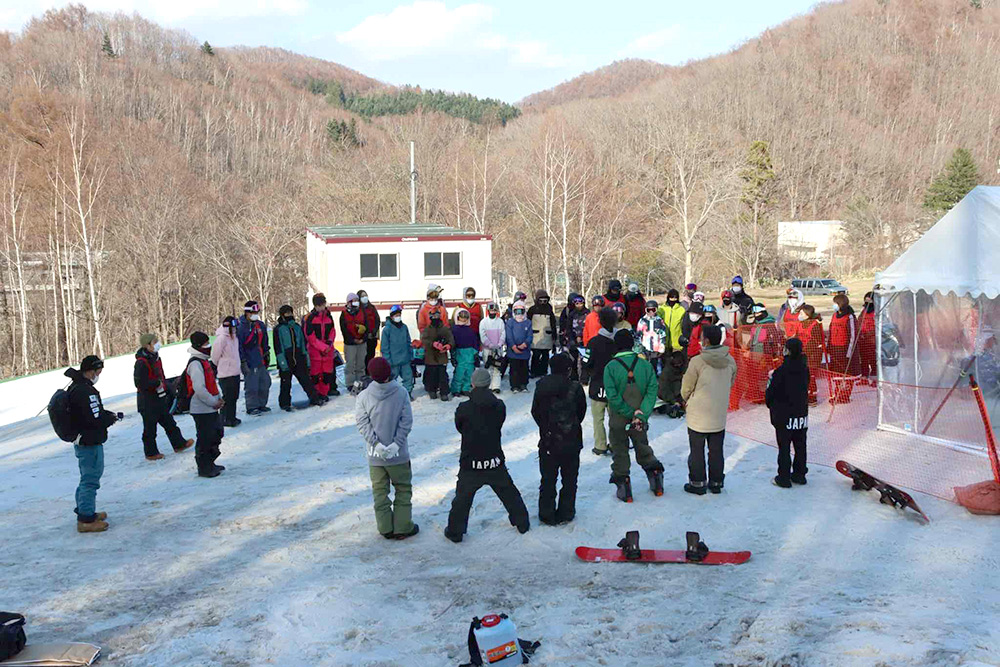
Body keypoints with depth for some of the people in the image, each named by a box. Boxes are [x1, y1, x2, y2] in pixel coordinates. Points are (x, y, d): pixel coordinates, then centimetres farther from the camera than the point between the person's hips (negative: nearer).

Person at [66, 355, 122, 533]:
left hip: (81, 440, 11)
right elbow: (96, 419, -26)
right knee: (91, 479, -3)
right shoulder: (86, 391, -24)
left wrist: (109, 414, 4)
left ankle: (84, 511, 33)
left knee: (88, 476, 22)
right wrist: (113, 418, -10)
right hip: (90, 442, -11)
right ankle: (86, 519, 3)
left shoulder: (75, 387, 9)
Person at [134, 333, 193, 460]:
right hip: (147, 403, -9)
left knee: (169, 422, 18)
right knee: (150, 428, 4)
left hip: (159, 399, 9)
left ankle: (179, 444, 29)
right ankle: (151, 453, 16)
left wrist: (166, 390, 16)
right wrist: (157, 383, -21)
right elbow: (140, 383, -28)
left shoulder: (155, 357, 7)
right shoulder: (141, 362, -22)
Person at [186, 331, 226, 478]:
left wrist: (219, 397, 6)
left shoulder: (205, 361, 13)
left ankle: (210, 463, 30)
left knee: (217, 433, 18)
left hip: (211, 408, 10)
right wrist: (214, 402, -16)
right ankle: (204, 468, 9)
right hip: (202, 410, -10)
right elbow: (199, 389, -25)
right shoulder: (195, 364, -19)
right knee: (205, 439, -2)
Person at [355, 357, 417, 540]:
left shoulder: (363, 396, -11)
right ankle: (402, 527, 16)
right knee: (403, 489, 14)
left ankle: (385, 528, 19)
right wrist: (396, 444, -11)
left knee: (380, 491, 15)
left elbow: (362, 423, -12)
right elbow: (407, 421, -13)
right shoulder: (401, 392, -12)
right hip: (399, 454, -1)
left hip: (375, 455, 1)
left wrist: (376, 444, -12)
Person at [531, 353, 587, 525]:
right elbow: (581, 412, -2)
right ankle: (565, 513, 22)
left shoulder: (541, 386, -8)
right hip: (571, 442, -1)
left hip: (547, 441, 2)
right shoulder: (575, 388, -15)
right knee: (569, 480, 15)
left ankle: (547, 515, 18)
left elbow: (535, 412, 0)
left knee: (548, 479, 13)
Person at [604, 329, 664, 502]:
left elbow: (612, 397, -21)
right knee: (643, 449, 23)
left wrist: (631, 413, -15)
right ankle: (656, 480, 25)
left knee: (620, 453, 12)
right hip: (640, 421, 3)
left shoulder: (610, 367, -15)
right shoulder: (645, 365, -7)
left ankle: (623, 486, 14)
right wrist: (641, 415, -15)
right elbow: (652, 392, -12)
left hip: (618, 420, -3)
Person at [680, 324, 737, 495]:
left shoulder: (697, 361, -19)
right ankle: (716, 482, 23)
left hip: (698, 415, -4)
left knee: (697, 450, 8)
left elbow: (686, 388, -8)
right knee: (716, 450, 15)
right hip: (720, 415, 4)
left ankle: (697, 483, 15)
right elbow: (730, 383, 9)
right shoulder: (730, 361, -4)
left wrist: (687, 399, 13)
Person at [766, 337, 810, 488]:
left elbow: (771, 391, -13)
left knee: (784, 447, 2)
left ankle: (784, 478, 7)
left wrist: (771, 405, 7)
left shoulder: (781, 371, -20)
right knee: (800, 445, 15)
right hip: (802, 413, 6)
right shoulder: (804, 369, -1)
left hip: (784, 415, -6)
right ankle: (799, 474, 24)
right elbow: (805, 388, 11)